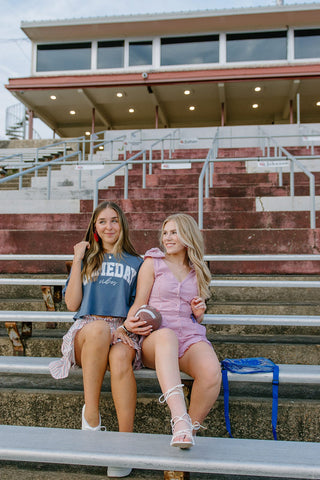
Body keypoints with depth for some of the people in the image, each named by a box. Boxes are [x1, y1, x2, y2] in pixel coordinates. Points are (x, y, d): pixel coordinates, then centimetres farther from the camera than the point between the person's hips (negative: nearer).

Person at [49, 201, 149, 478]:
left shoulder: (135, 263, 18)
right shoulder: (87, 261, 20)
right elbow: (72, 304, 8)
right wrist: (77, 260, 6)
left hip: (122, 329, 0)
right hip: (86, 328, 0)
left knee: (120, 359, -37)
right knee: (99, 328, -39)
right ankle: (91, 414, -29)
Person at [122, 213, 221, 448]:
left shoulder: (198, 271, 22)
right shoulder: (153, 262, 13)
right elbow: (139, 303, 6)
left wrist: (199, 312, 3)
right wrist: (130, 322, -16)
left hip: (190, 335, 3)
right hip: (155, 337, -2)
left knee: (212, 371, -33)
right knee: (166, 336, -42)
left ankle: (191, 429, -12)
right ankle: (180, 419, -54)